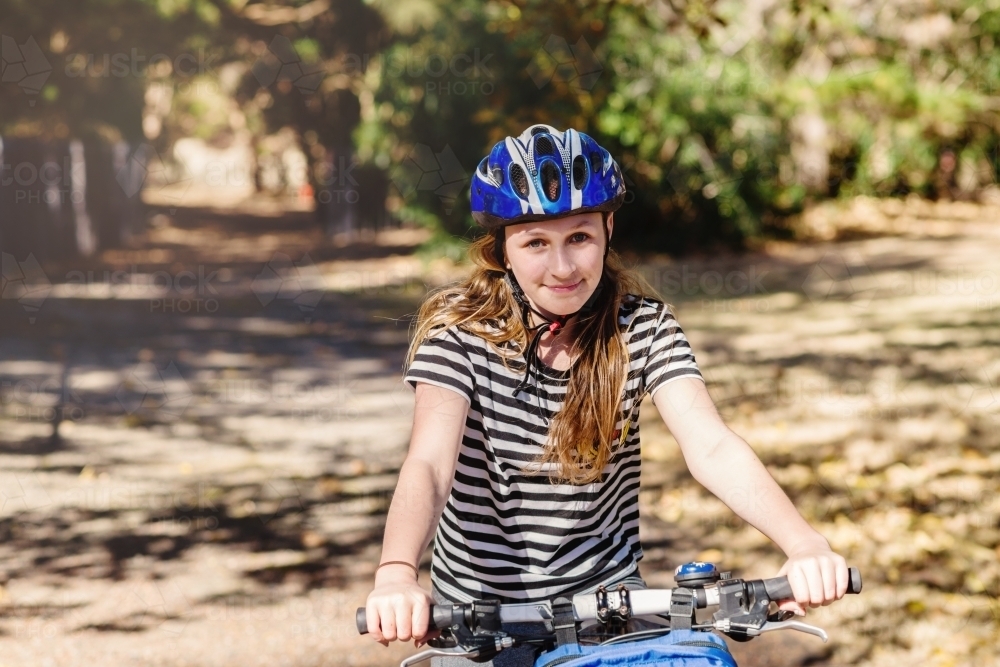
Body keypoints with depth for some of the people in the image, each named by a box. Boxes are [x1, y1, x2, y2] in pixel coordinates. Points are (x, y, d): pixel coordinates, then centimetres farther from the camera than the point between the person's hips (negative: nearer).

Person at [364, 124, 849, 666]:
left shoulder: (643, 329, -9)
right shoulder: (462, 331, -15)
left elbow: (711, 447, -23)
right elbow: (428, 463, -30)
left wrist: (804, 545, -41)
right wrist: (395, 577, -51)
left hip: (606, 595, 2)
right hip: (481, 608, -1)